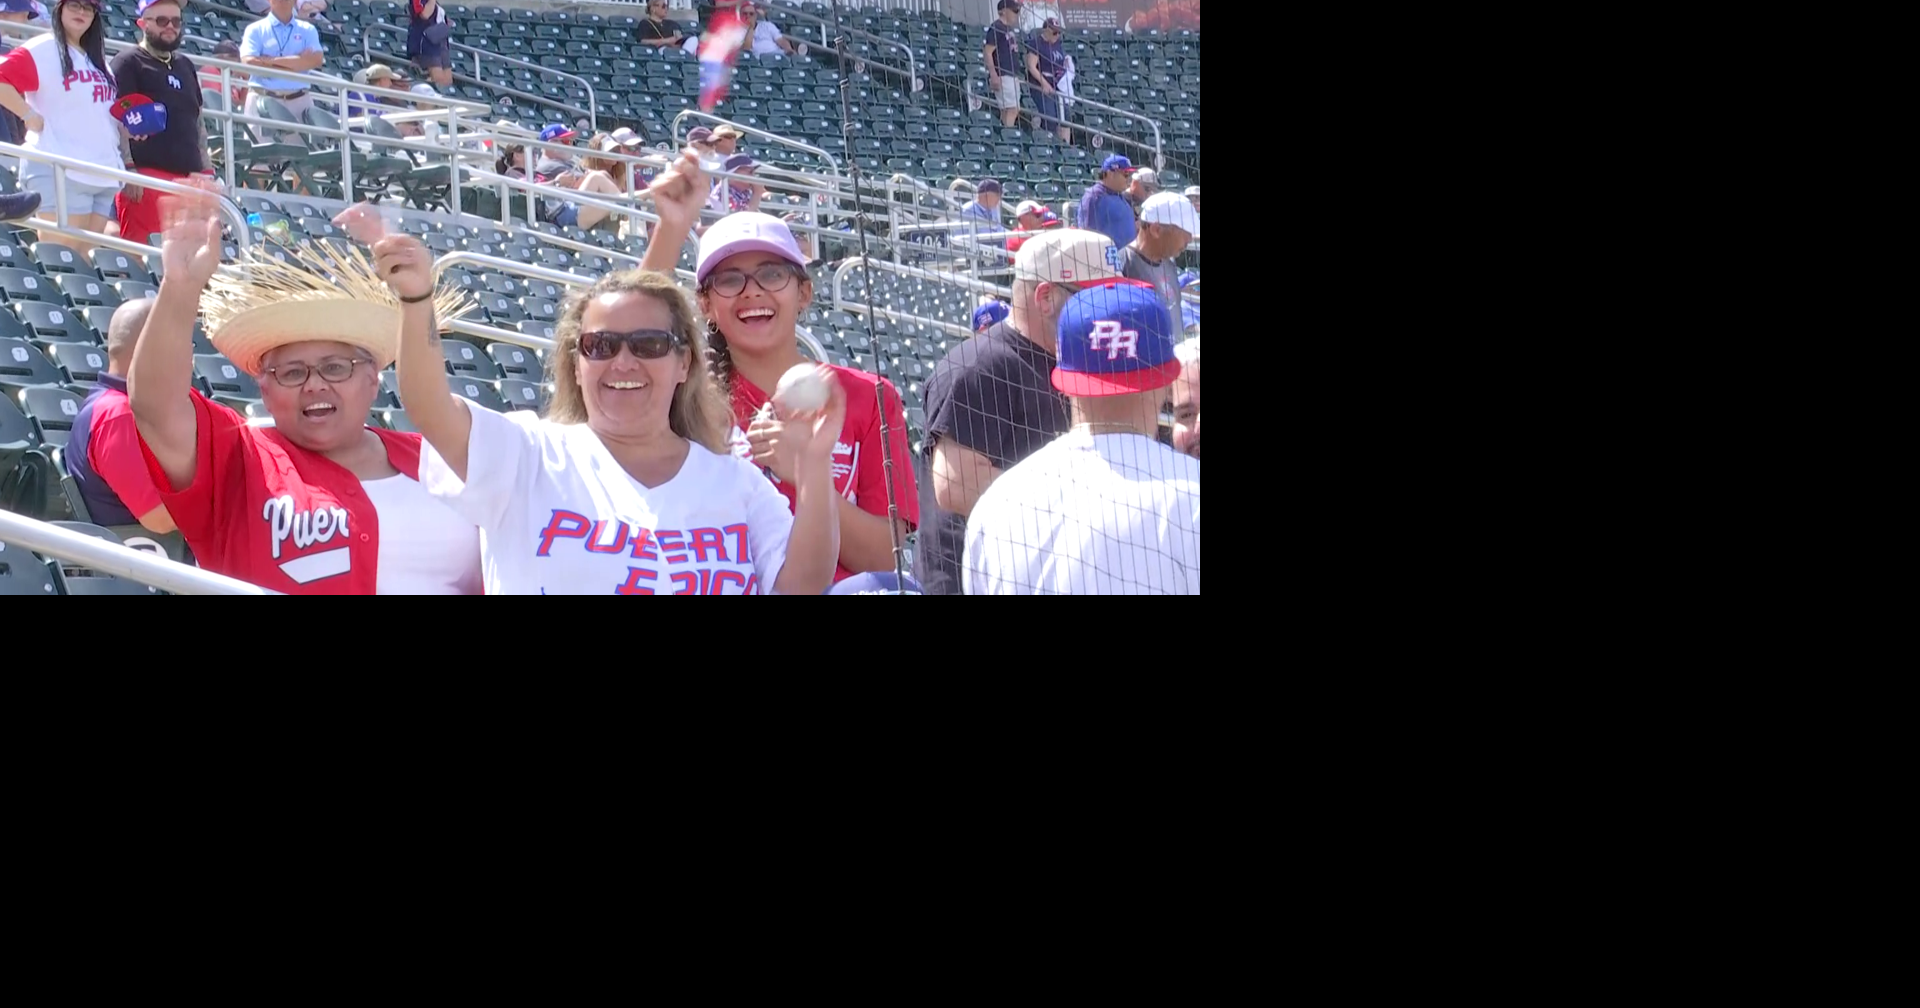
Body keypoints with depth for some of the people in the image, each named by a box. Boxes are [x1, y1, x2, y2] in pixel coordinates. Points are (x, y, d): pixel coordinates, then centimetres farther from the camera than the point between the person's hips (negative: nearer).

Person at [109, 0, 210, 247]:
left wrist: (206, 169, 18)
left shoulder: (185, 65, 21)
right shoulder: (127, 64, -1)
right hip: (147, 176, -7)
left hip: (189, 176, 7)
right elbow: (117, 120, -9)